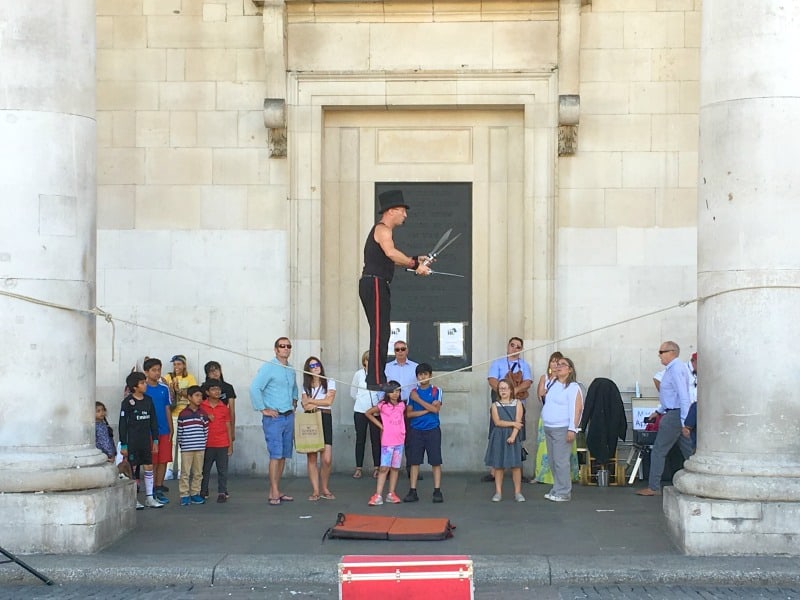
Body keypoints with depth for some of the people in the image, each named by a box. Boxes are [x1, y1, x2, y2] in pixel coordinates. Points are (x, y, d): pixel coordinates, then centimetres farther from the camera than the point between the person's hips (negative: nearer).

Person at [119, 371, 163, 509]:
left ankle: (149, 498, 13)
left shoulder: (148, 400, 7)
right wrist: (123, 445, -10)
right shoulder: (128, 402, -9)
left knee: (149, 467, 6)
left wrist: (155, 440, 10)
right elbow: (122, 424, -8)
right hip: (132, 440, -5)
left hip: (146, 440, 5)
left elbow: (153, 421, 13)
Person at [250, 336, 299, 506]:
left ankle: (276, 491, 14)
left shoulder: (291, 370, 15)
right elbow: (254, 388, -16)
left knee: (284, 455, 8)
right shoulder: (268, 368, -8)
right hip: (273, 417, -7)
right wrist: (263, 409, -15)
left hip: (288, 417, 7)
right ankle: (274, 494, -12)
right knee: (276, 455, -12)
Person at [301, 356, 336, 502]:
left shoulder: (329, 383, 9)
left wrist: (311, 401, -3)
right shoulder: (305, 386, 14)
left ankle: (324, 489, 7)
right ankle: (315, 491, 1)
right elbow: (306, 406, 1)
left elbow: (329, 401, -5)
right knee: (312, 458, -3)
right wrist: (321, 402, -7)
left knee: (326, 459, -9)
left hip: (325, 420, -1)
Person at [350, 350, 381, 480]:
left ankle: (376, 468, 9)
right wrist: (362, 401, 11)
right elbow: (353, 393, 12)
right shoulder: (359, 374, 2)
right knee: (360, 439, 4)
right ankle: (358, 468, 9)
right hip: (360, 411, 1)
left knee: (376, 439, 1)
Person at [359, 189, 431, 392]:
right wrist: (415, 265, -29)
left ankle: (378, 378, 16)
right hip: (374, 284, -11)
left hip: (378, 286, 11)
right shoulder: (382, 229, -10)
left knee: (381, 334, 12)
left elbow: (390, 258, 33)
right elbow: (391, 253, -29)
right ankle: (376, 380, -17)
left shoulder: (384, 230, 23)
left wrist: (415, 261, 26)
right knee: (379, 333, -14)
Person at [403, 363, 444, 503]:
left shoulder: (436, 391, 1)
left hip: (432, 430, -2)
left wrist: (418, 399, -11)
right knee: (414, 461, 2)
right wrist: (427, 410, -10)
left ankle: (437, 491, 2)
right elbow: (409, 413, 0)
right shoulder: (413, 392, 7)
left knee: (436, 461, -2)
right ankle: (412, 491, 5)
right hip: (416, 430, 2)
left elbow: (435, 409, -12)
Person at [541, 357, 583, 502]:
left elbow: (577, 408, -14)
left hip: (562, 429, -8)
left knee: (560, 462, -9)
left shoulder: (573, 387, -8)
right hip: (549, 429, 8)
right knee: (552, 462, 10)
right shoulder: (553, 385, 16)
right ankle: (556, 490, 16)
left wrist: (572, 429, -20)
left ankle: (563, 493, -5)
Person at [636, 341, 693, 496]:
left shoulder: (676, 369, -16)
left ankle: (654, 488, 1)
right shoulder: (673, 368, 16)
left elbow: (683, 396, -22)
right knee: (688, 451, 10)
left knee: (658, 451, -3)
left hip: (674, 416, -10)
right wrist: (659, 411, 31)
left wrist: (684, 421, -25)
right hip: (675, 414, 10)